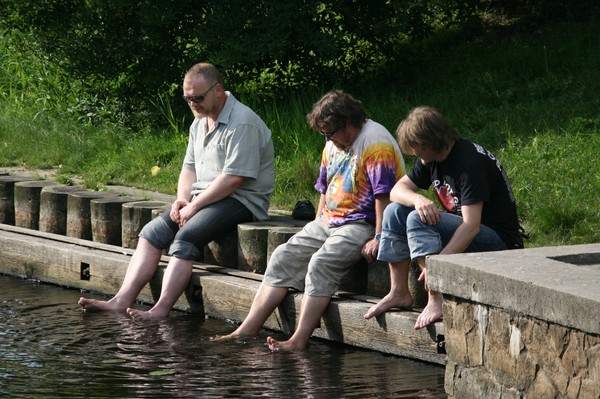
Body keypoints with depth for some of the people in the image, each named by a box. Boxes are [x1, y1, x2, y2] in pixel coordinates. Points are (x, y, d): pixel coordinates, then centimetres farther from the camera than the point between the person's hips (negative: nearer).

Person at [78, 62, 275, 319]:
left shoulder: (242, 123, -16)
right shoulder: (200, 123, 15)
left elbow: (233, 178, -22)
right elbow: (190, 167, 21)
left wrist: (194, 206, -17)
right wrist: (182, 199, 0)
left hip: (240, 200, -9)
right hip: (203, 198, 9)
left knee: (185, 238, -28)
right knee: (153, 232, -7)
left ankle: (161, 310, -34)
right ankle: (122, 300, -16)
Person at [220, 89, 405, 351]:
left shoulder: (375, 143, -16)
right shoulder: (333, 145, 14)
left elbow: (384, 194, -21)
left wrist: (378, 238, -24)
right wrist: (316, 229, 16)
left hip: (362, 225, -9)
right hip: (329, 221, 9)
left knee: (321, 263, -29)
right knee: (284, 256, -3)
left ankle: (299, 340, -32)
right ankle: (247, 330, -7)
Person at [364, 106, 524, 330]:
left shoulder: (470, 162, -23)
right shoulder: (430, 159, 5)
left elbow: (471, 225, -30)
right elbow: (397, 190, 6)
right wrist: (418, 199, -19)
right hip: (458, 233, 9)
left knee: (417, 219, -28)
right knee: (395, 212, 1)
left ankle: (436, 301, -32)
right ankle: (399, 293, 0)